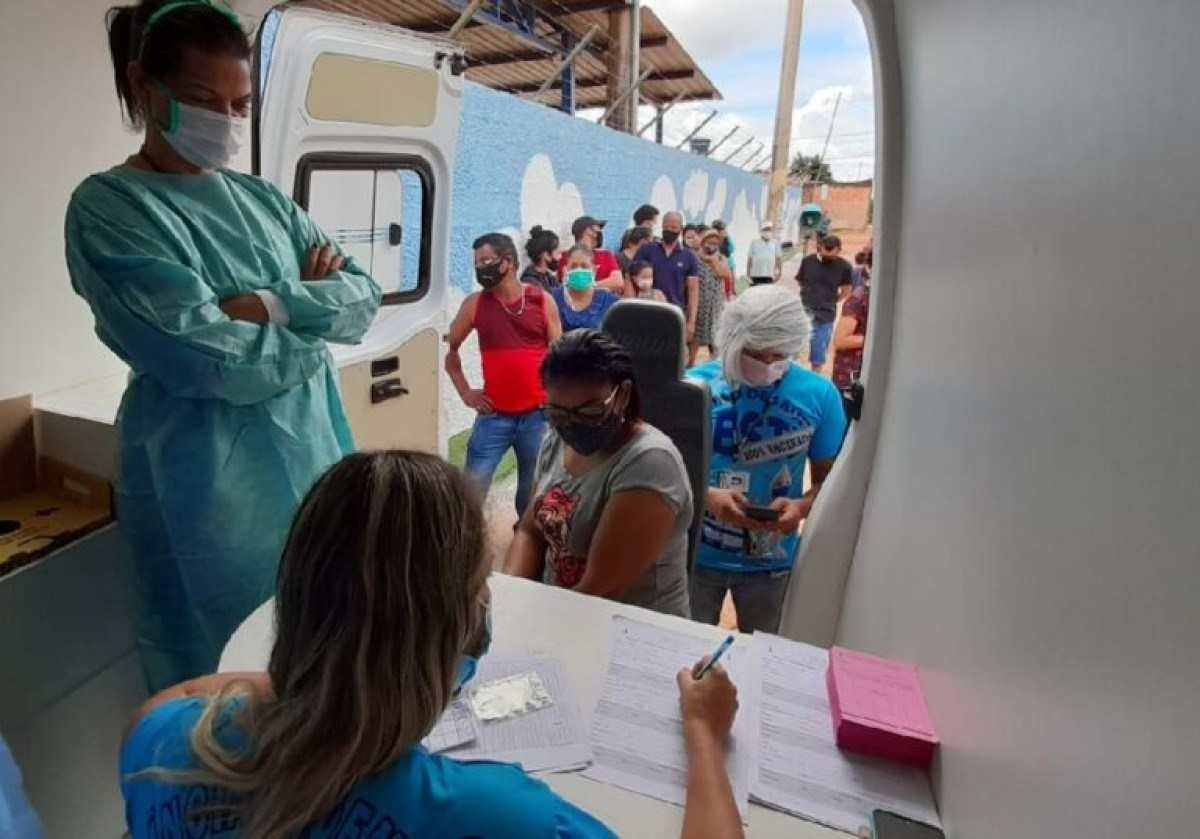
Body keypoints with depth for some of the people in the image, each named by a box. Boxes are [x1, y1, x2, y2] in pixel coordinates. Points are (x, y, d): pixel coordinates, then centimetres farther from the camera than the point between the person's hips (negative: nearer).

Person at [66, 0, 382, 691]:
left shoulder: (265, 201, 11)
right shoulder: (109, 208, -7)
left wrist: (272, 304, -14)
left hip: (312, 459, 6)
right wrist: (316, 319, -7)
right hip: (208, 483, -5)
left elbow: (365, 295, 2)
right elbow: (209, 360, -19)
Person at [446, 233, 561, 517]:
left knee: (534, 490, 14)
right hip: (494, 415, 0)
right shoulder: (475, 304, 0)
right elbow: (450, 348, 12)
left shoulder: (543, 301, -1)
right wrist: (465, 392, 4)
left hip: (538, 414, 0)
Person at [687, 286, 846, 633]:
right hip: (695, 553, -1)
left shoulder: (819, 395, -9)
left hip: (770, 561, 1)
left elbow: (830, 477, -1)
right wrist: (707, 496, -25)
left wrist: (803, 506, -21)